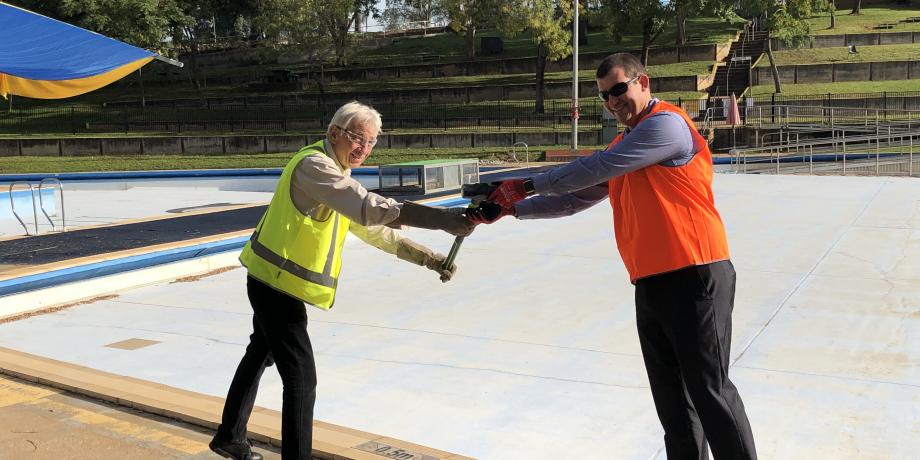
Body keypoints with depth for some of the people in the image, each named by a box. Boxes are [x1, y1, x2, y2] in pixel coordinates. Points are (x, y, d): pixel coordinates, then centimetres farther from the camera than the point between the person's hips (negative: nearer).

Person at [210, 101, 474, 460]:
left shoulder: (338, 175, 10)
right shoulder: (314, 165, -22)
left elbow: (375, 231, 12)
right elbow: (370, 209, -37)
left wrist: (428, 258, 3)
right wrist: (442, 219, -42)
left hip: (273, 283, 11)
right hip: (277, 284, -11)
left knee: (259, 356, 25)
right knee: (301, 378, -9)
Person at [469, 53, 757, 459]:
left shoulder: (667, 124, -9)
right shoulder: (621, 146, 19)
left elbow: (595, 168, -14)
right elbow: (576, 198, 23)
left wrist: (529, 185, -6)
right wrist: (510, 210, 16)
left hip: (694, 279, -9)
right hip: (650, 286, 9)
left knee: (710, 392, -4)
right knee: (672, 401, 12)